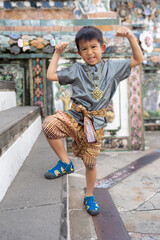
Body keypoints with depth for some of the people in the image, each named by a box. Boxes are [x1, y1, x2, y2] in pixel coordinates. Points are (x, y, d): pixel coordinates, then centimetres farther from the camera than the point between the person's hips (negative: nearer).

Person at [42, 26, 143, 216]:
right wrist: (57, 53, 6)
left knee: (90, 163, 8)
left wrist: (130, 36, 1)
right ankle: (65, 163, -9)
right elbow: (51, 75, 4)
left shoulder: (112, 68, 7)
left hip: (95, 123, 0)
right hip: (74, 116, 0)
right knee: (49, 125, -30)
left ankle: (89, 196, 34)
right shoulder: (76, 70, 5)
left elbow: (138, 60, 10)